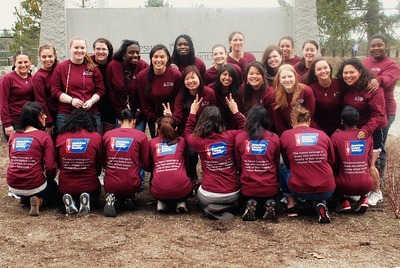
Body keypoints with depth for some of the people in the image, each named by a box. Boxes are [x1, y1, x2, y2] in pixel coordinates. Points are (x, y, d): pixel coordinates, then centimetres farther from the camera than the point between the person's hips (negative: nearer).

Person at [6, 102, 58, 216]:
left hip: (13, 187, 6)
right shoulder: (44, 137, -12)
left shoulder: (13, 135, 4)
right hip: (34, 186, -6)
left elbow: (12, 160, 16)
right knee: (54, 187, 28)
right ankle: (39, 200, -2)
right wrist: (49, 179, 9)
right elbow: (50, 167, -13)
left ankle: (25, 198, 8)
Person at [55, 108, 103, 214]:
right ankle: (87, 201, -2)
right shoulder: (96, 137, -7)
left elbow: (58, 163, 10)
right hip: (89, 186, -1)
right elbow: (99, 164, 5)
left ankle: (69, 201, -1)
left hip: (66, 187, 1)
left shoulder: (60, 137, -5)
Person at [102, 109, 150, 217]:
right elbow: (146, 165, 2)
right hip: (131, 186, -1)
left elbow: (103, 163, 12)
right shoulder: (141, 136, -3)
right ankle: (128, 198, 4)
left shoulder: (107, 135, 3)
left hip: (110, 186, 1)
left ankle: (113, 199, 2)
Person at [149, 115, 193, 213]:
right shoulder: (181, 141, 15)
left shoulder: (152, 142, 14)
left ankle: (161, 202, 10)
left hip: (159, 191, 0)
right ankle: (180, 202, 9)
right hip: (181, 190, 0)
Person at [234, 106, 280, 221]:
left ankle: (250, 205, -1)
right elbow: (276, 165, 7)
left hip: (247, 189, 0)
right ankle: (269, 204, -1)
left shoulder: (239, 138, -6)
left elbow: (239, 165, 7)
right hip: (270, 189, 0)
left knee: (247, 199, 34)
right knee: (270, 198, 35)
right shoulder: (274, 138, -6)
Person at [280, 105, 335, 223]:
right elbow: (332, 162, 16)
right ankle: (320, 205, 7)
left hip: (299, 190, -1)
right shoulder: (322, 135, 5)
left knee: (284, 170, 29)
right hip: (327, 190, 1)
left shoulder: (286, 135, 2)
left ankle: (291, 206, 20)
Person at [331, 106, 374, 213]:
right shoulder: (368, 136, 5)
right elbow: (369, 163, 12)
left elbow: (333, 164, 6)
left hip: (346, 186, -2)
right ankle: (364, 198, 10)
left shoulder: (336, 137, -2)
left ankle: (344, 201, 7)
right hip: (366, 186, 2)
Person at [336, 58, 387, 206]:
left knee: (368, 164, -1)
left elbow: (378, 115, -24)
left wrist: (367, 130, -34)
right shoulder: (345, 88, 0)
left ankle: (376, 192, 22)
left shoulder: (372, 89, -21)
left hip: (372, 132, -6)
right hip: (352, 131, 6)